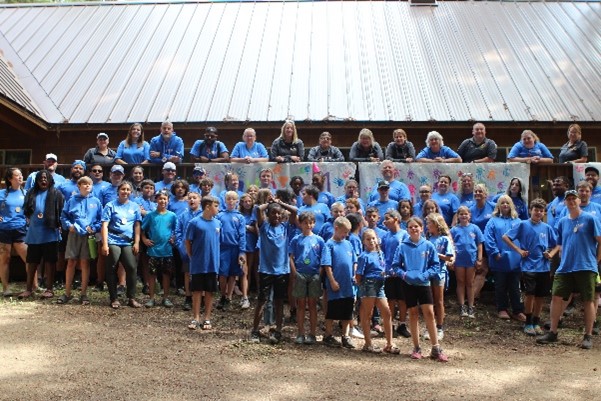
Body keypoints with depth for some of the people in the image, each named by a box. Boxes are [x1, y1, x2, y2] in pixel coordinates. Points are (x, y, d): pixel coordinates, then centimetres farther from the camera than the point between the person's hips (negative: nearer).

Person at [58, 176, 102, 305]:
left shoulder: (96, 201, 7)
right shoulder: (72, 200, 8)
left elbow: (100, 219, 7)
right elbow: (64, 217, 8)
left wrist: (94, 228, -8)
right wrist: (69, 225, -8)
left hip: (89, 235, 0)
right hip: (74, 235, 0)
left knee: (85, 263, 3)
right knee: (71, 262, 1)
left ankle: (83, 294, 9)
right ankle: (67, 293, 8)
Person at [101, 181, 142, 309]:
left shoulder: (134, 206, 12)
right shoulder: (111, 205, 3)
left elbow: (137, 226, 12)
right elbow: (105, 225, -2)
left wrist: (136, 243, 3)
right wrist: (105, 244, -10)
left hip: (128, 242, 2)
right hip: (113, 242, -2)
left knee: (131, 268, -7)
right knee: (111, 270, 1)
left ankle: (131, 298, 2)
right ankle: (114, 299, 10)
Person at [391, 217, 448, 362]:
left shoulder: (428, 246, -2)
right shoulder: (402, 246, -2)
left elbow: (435, 265, 0)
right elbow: (395, 265, 1)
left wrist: (425, 275, -14)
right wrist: (404, 274, -16)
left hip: (424, 284, 0)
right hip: (408, 284, 1)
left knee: (429, 313, -4)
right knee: (413, 315, 8)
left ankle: (436, 349, 2)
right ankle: (416, 348, 16)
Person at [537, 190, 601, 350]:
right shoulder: (562, 222, 13)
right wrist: (551, 253, 7)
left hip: (586, 267, -4)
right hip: (565, 267, 5)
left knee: (588, 300, 2)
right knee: (556, 297, 0)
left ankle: (588, 336, 9)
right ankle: (552, 333, 9)